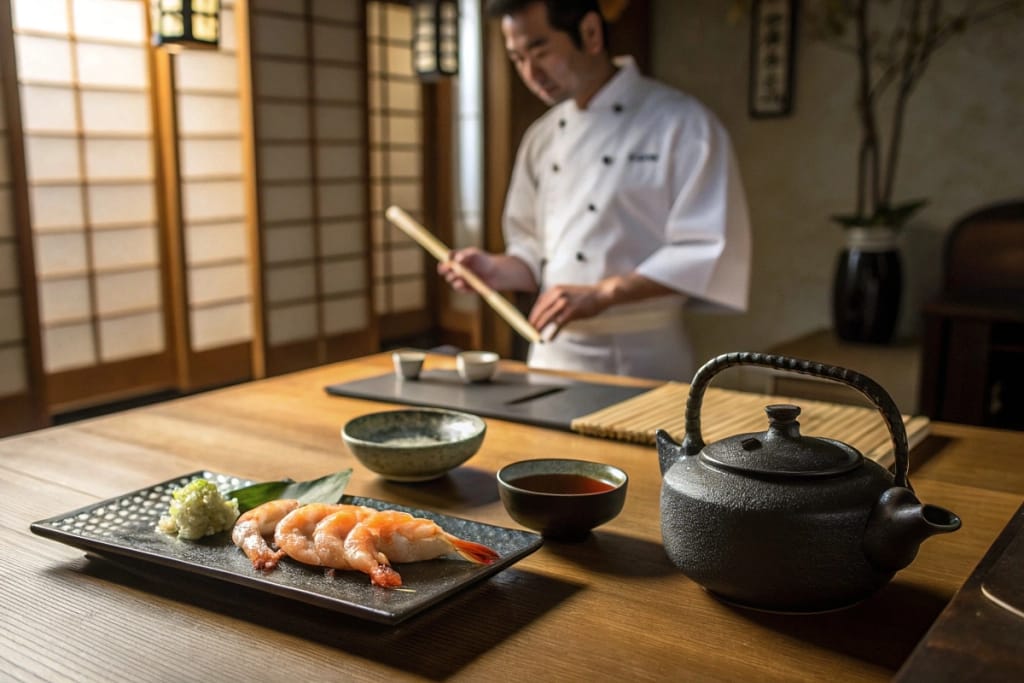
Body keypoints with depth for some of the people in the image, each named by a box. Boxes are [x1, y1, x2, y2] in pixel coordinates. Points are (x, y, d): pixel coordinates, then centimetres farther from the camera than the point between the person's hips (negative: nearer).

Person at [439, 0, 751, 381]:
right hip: (551, 356, 5)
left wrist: (601, 294, -21)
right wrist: (497, 271, -4)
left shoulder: (682, 123, -9)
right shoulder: (542, 137, 10)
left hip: (639, 360, -5)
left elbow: (708, 253, -15)